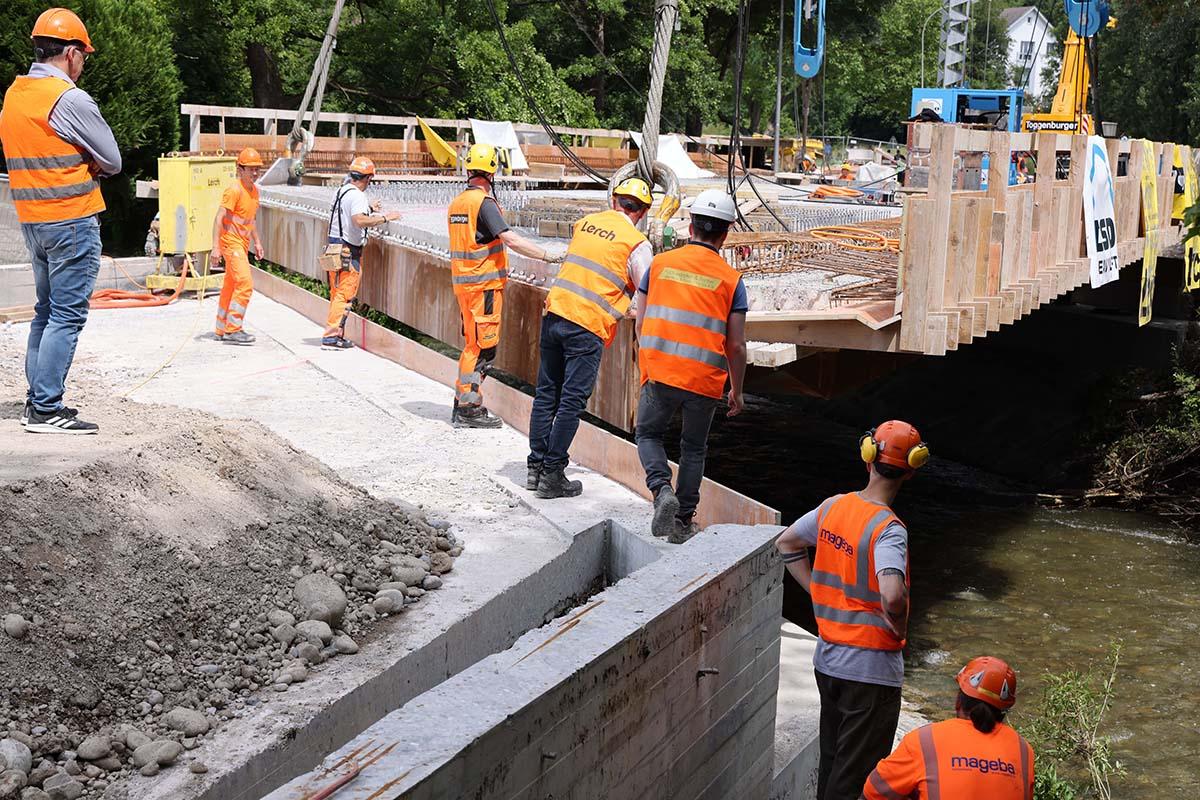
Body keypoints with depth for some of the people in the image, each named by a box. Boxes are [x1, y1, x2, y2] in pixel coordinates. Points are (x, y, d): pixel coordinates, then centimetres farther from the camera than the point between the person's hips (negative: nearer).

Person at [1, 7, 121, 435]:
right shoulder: (70, 99, -15)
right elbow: (112, 162, -9)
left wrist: (68, 169, 7)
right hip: (72, 220, -8)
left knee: (46, 311, 16)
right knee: (67, 316, -5)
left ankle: (37, 400, 19)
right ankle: (47, 410, -6)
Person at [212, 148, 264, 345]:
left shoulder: (254, 190, 11)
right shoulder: (234, 190, -17)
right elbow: (219, 218, -19)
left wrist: (257, 242, 22)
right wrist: (215, 247, -24)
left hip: (243, 243, 9)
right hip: (231, 242, -9)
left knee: (230, 286, 15)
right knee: (245, 284, -16)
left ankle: (222, 330, 23)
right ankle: (232, 330, -13)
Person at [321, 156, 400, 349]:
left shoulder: (341, 192, 13)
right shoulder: (357, 196, -16)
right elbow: (359, 221, -31)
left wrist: (368, 208, 35)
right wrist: (384, 217, -23)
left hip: (335, 247, 10)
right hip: (349, 251, -10)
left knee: (337, 293, 14)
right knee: (345, 295, -7)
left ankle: (337, 334, 19)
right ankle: (331, 337, -10)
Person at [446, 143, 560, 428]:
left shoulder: (456, 203, 12)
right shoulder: (483, 202, -15)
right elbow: (511, 240, -23)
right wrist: (548, 255, -20)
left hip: (463, 283, 9)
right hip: (484, 284, -9)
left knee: (475, 345, 16)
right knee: (482, 347, -4)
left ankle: (463, 405, 21)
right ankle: (468, 409, -2)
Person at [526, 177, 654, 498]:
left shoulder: (586, 222, 13)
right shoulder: (636, 243, -3)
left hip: (554, 314, 6)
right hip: (588, 326, -6)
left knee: (546, 394, 13)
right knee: (572, 402, -1)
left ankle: (536, 466, 20)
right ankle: (552, 475, 1)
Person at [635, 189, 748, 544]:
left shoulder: (660, 263, 3)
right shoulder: (731, 279, -1)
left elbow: (641, 325, 7)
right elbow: (736, 346, -1)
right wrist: (736, 392, 12)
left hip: (660, 372, 0)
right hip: (706, 380, 0)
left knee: (648, 434, 20)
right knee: (693, 448, 19)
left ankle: (661, 489, -6)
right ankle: (683, 521, 20)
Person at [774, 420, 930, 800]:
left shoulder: (833, 506, 0)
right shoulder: (888, 529, -21)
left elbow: (786, 544, 16)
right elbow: (892, 595, -36)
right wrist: (898, 627, -16)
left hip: (827, 660, 7)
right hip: (871, 669, -7)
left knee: (831, 764, 22)